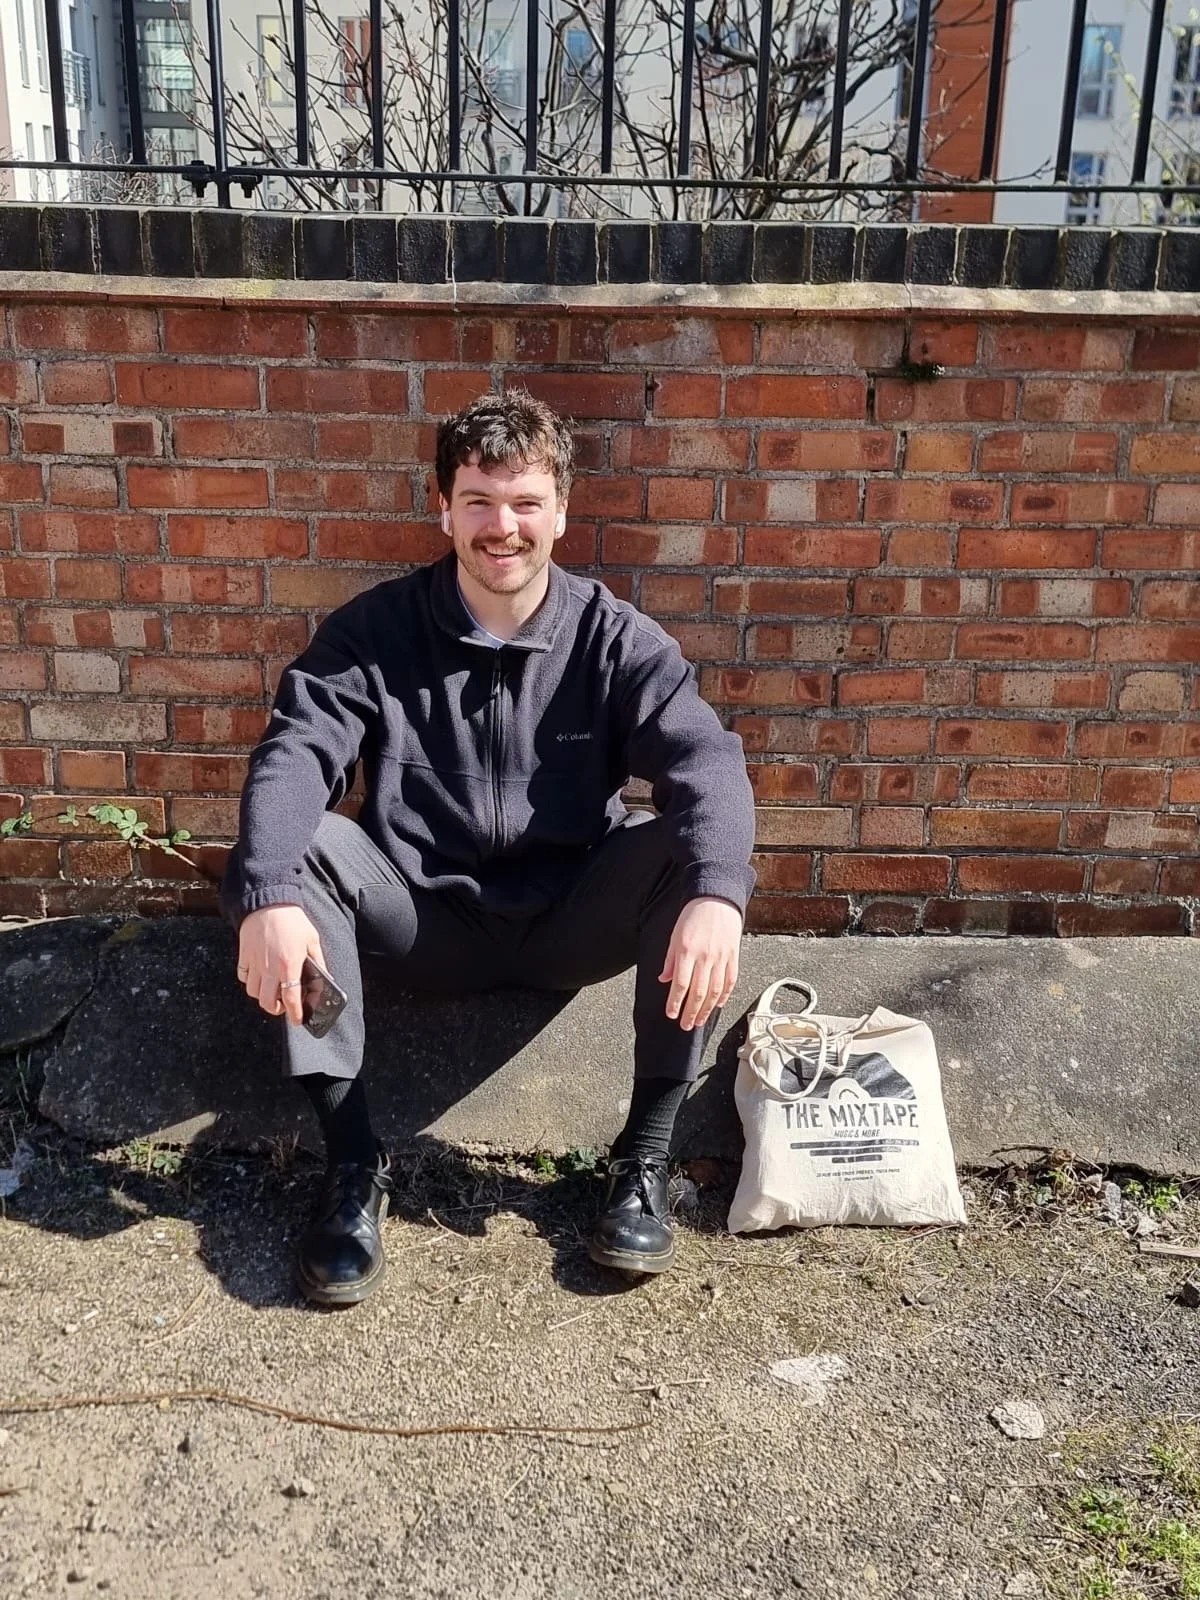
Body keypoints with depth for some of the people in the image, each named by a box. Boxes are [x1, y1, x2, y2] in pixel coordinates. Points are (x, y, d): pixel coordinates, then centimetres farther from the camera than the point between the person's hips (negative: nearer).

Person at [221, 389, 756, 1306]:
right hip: (426, 919, 1)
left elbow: (705, 760, -21)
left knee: (697, 848, -26)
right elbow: (294, 757, -18)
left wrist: (717, 895, -42)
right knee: (290, 846, -24)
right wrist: (269, 895, -38)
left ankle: (647, 1154, -16)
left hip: (572, 923, 0)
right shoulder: (375, 630, -4)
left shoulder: (615, 638, -6)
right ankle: (354, 1159, -19)